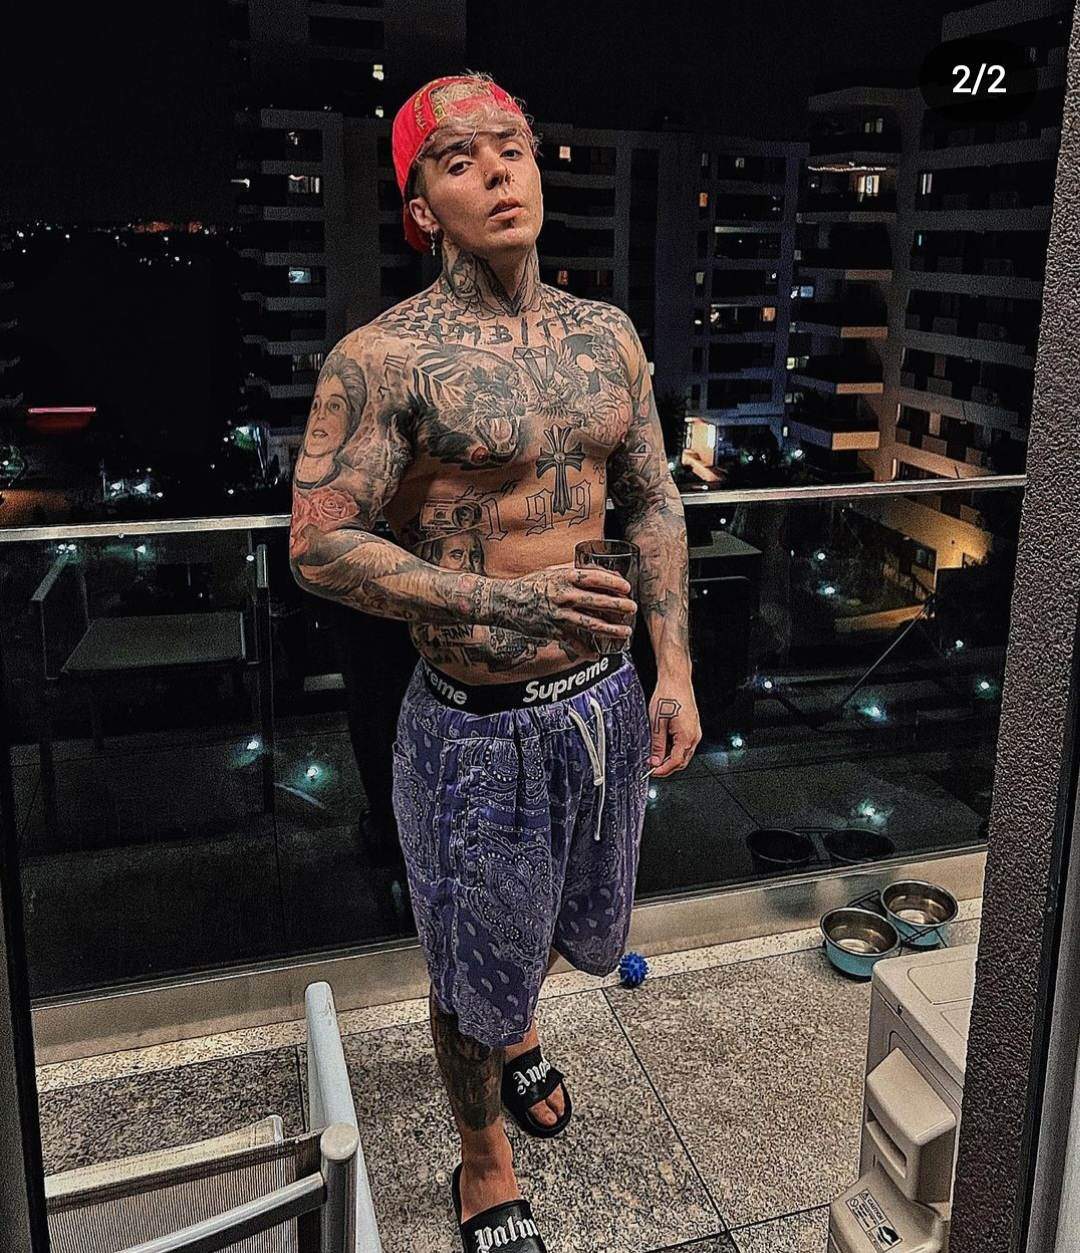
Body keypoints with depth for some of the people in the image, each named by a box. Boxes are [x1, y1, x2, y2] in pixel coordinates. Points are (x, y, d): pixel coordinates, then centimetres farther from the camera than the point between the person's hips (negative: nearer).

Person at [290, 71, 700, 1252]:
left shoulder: (609, 335, 4)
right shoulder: (383, 357, -14)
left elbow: (653, 503, 10)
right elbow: (316, 545, -15)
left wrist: (673, 670, 4)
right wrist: (503, 601, -26)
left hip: (606, 700, 6)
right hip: (477, 725, -5)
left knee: (578, 924, 27)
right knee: (474, 965, 13)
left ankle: (516, 1031, 61)